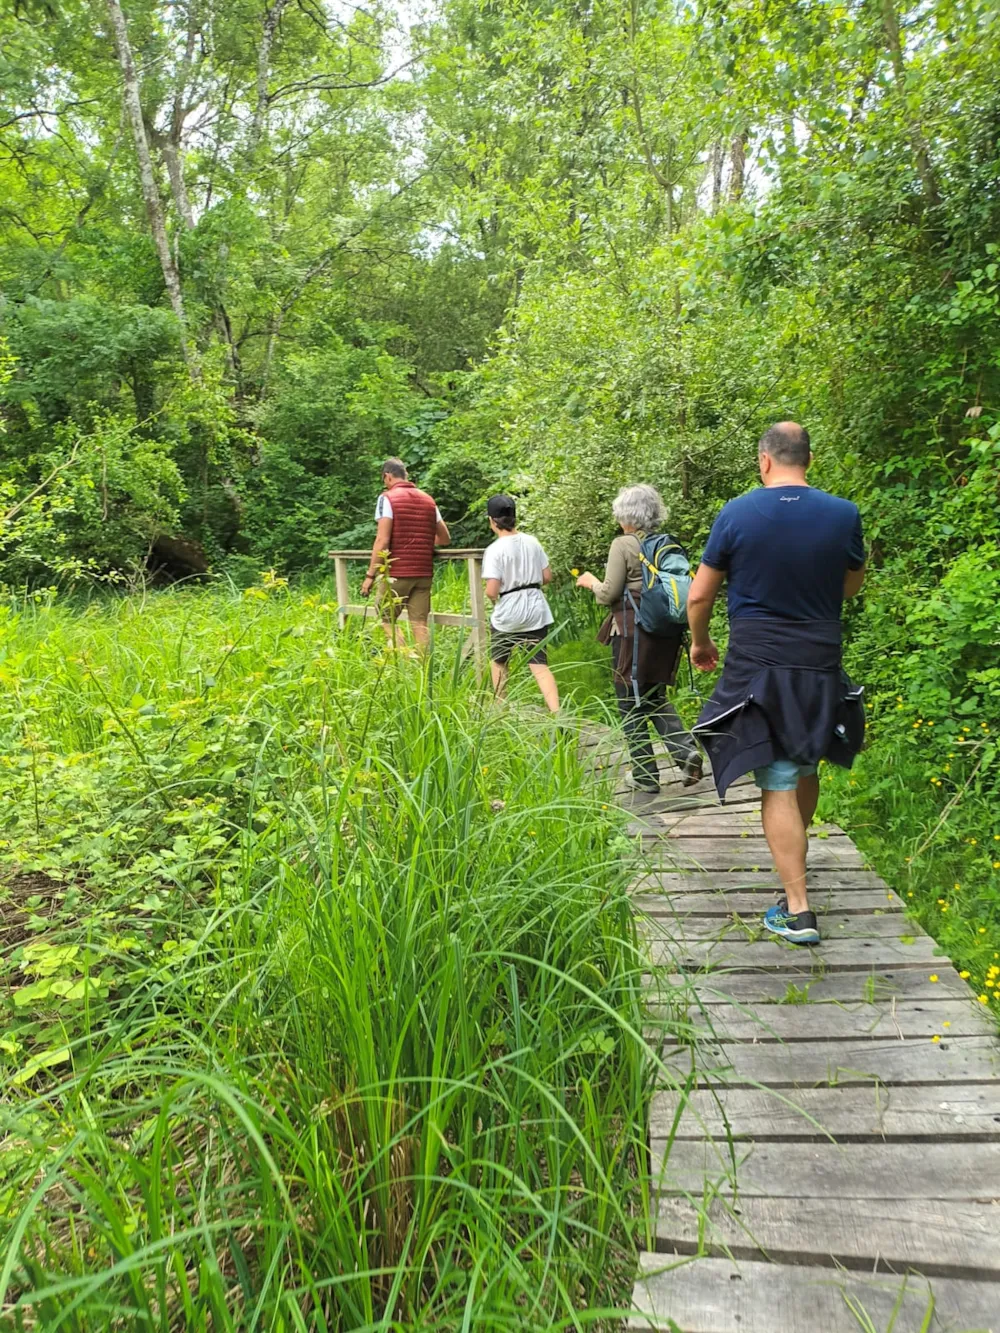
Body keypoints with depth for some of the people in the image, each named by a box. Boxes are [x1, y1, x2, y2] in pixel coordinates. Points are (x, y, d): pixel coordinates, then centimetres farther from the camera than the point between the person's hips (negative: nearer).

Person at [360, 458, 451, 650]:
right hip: (423, 573, 5)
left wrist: (370, 575, -9)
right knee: (420, 624, 4)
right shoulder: (428, 499, 13)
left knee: (386, 620, 5)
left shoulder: (388, 498, -4)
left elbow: (382, 540, -13)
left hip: (397, 573, -5)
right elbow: (445, 538, 18)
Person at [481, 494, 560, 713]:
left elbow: (492, 591, -19)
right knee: (540, 666, 1)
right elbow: (547, 577, 6)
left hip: (507, 614, -3)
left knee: (498, 662, 20)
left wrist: (492, 598, 3)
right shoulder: (532, 542, 1)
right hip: (536, 612, 4)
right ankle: (556, 712, -13)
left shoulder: (494, 550, -14)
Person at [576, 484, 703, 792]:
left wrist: (591, 581, 11)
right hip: (665, 632, 6)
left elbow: (609, 594, -9)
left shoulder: (623, 545, -10)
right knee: (656, 697, 20)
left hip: (633, 632, -6)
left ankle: (645, 775, 13)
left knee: (631, 703, 7)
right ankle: (686, 751, 1)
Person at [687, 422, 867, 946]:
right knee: (805, 768, 23)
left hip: (758, 668, -3)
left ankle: (798, 911, 2)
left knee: (777, 784, 1)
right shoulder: (844, 515, -3)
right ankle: (794, 856, 46)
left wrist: (699, 643, 15)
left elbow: (699, 595, -2)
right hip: (821, 666, 3)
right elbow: (852, 585, 14)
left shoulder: (736, 514, -8)